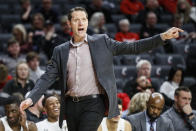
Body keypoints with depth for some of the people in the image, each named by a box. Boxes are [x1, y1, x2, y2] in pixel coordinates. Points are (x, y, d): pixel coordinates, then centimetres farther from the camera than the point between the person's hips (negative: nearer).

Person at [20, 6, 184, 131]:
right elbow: (48, 77, 7)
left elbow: (132, 47, 2)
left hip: (93, 103, -4)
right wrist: (31, 98, -8)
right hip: (71, 106, 4)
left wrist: (162, 37, -7)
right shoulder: (60, 51, 10)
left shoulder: (101, 42, 4)